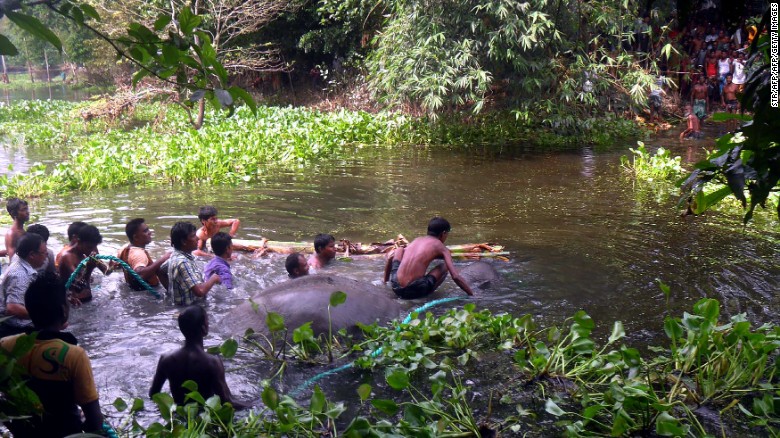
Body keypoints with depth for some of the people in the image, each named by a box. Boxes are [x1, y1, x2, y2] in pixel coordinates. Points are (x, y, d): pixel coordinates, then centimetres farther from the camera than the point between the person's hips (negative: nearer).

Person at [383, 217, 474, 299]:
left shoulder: (416, 240, 20)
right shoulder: (442, 248, 6)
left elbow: (390, 258, 27)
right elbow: (456, 277, -4)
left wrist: (385, 282, 37)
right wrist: (472, 295, 5)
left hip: (396, 288, 4)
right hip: (416, 290, -4)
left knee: (399, 251, 31)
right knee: (444, 267, 19)